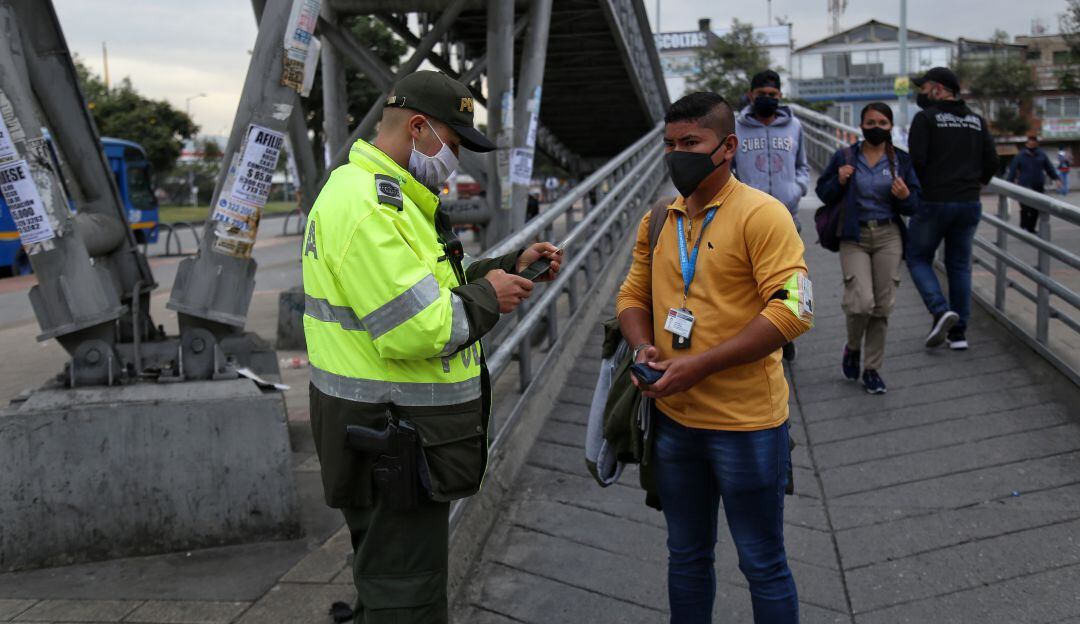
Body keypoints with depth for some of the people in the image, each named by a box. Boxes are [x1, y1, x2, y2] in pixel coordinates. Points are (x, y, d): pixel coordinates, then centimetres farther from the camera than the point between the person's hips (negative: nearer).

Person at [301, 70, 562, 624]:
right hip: (392, 438, -11)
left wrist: (510, 266, 8)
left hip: (394, 428, 11)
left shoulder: (384, 195, 14)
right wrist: (487, 298, -12)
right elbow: (416, 331, -28)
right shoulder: (366, 207, -22)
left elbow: (427, 285, 19)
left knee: (388, 578, 25)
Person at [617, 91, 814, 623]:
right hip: (673, 419, 6)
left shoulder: (761, 215, -13)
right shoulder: (657, 220, 8)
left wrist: (699, 365, -23)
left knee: (762, 564, 11)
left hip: (746, 424, -6)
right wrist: (644, 347, -7)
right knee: (686, 557, 21)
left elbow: (791, 310, -20)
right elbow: (633, 294, 15)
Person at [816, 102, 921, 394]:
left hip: (889, 236, 2)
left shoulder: (901, 160, 6)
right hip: (854, 237, -2)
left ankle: (872, 368, 17)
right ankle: (852, 347, 16)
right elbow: (823, 193, 7)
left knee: (883, 305, 2)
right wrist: (838, 182, -13)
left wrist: (905, 196, -15)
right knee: (861, 301, -16)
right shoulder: (845, 156, 1)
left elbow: (914, 205, 7)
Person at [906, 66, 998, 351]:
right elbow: (991, 163, 7)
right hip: (969, 204, 5)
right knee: (959, 265, 12)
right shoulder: (977, 121, 10)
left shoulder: (926, 118, -7)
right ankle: (958, 333, 13)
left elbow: (917, 160, -16)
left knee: (918, 258, 10)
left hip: (932, 202, -5)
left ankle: (941, 310, -12)